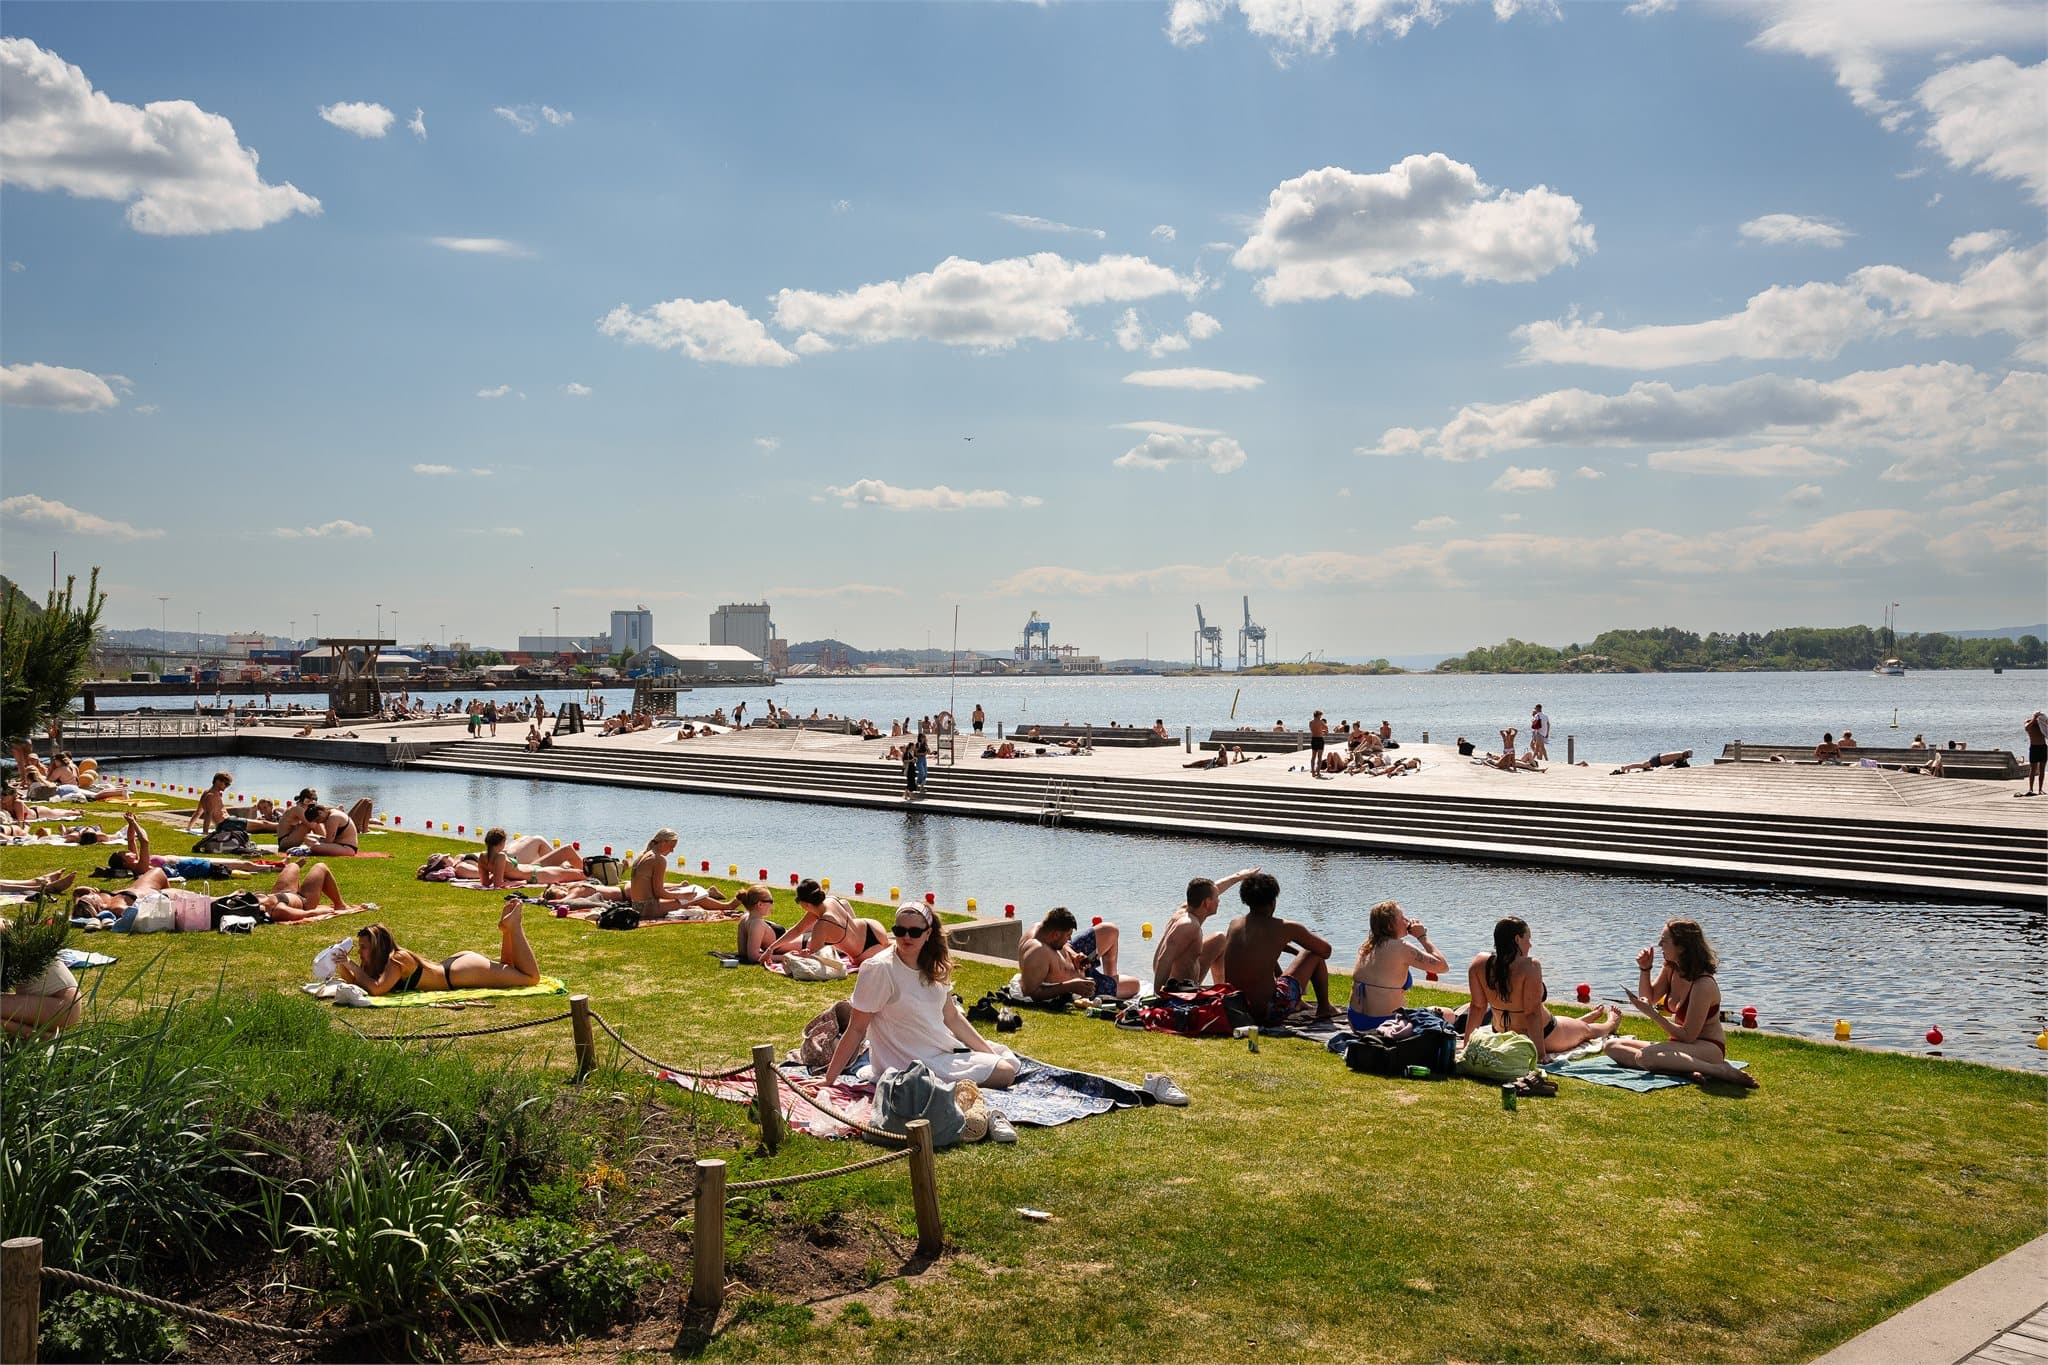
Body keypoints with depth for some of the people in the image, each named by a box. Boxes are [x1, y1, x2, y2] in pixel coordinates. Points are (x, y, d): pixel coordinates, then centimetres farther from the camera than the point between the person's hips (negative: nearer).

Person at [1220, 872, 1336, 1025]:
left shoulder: (1234, 924, 5)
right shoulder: (1285, 928, -10)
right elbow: (1326, 950, 3)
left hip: (1234, 1007, 6)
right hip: (1267, 1013, -6)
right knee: (1315, 955, 14)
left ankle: (1298, 1004, 52)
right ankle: (1324, 1009, 33)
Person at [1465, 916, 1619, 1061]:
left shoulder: (1479, 963, -15)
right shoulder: (1530, 966, -30)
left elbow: (1477, 1007, -11)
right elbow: (1532, 1013, -29)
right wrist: (1541, 1053, -25)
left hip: (1503, 1036, 6)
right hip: (1542, 1037, -5)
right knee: (1586, 1030, 30)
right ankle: (1611, 1024, 60)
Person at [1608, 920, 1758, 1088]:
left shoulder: (1703, 985, -22)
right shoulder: (1671, 969, 2)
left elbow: (1688, 1036, -21)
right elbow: (1649, 999, 19)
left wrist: (1652, 1014, -21)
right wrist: (1644, 969, 3)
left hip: (1708, 1049, -10)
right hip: (1681, 1045, 10)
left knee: (1646, 1056, -36)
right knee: (1612, 1047, -7)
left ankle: (1721, 1071, -29)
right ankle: (1685, 1070, -24)